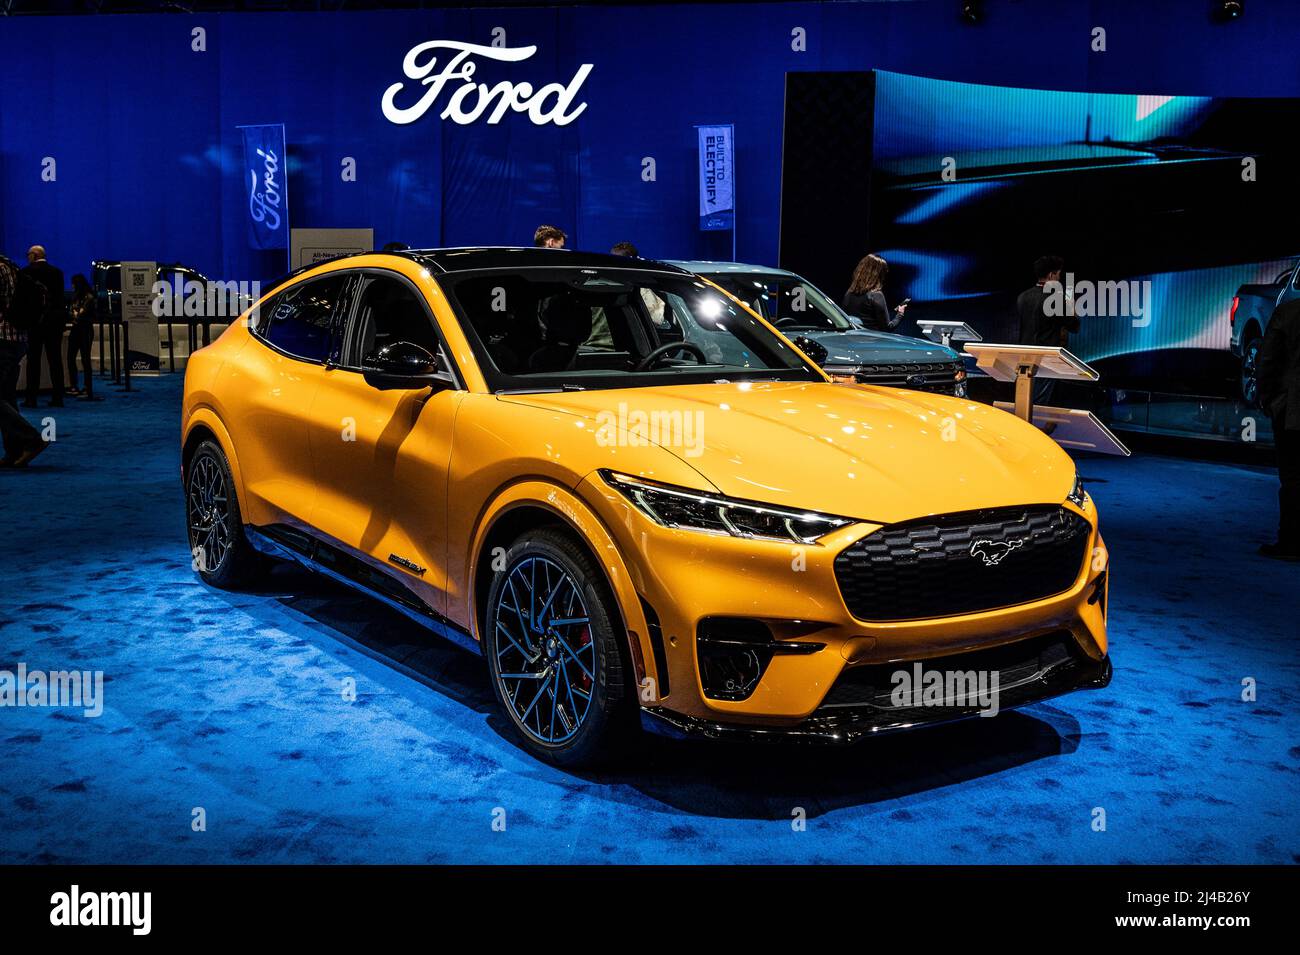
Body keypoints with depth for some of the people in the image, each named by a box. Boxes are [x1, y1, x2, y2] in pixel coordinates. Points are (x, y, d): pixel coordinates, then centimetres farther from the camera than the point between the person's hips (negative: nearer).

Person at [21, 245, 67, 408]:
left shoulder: (27, 272, -5)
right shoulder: (57, 272, 7)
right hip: (56, 318, 3)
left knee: (33, 359, 2)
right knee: (55, 358, 5)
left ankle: (31, 398, 1)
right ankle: (58, 398, 4)